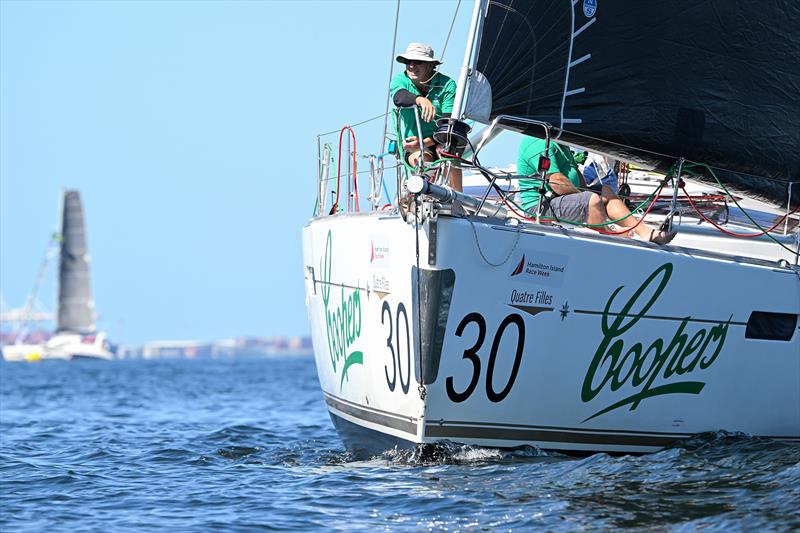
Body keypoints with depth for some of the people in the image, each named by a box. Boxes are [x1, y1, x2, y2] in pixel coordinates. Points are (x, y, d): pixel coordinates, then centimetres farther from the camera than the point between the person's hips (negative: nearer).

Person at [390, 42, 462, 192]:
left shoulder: (446, 84, -10)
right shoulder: (400, 80, -5)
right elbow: (399, 98, -31)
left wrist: (425, 142, -32)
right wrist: (420, 100, -55)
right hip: (414, 146, 1)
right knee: (423, 160, -33)